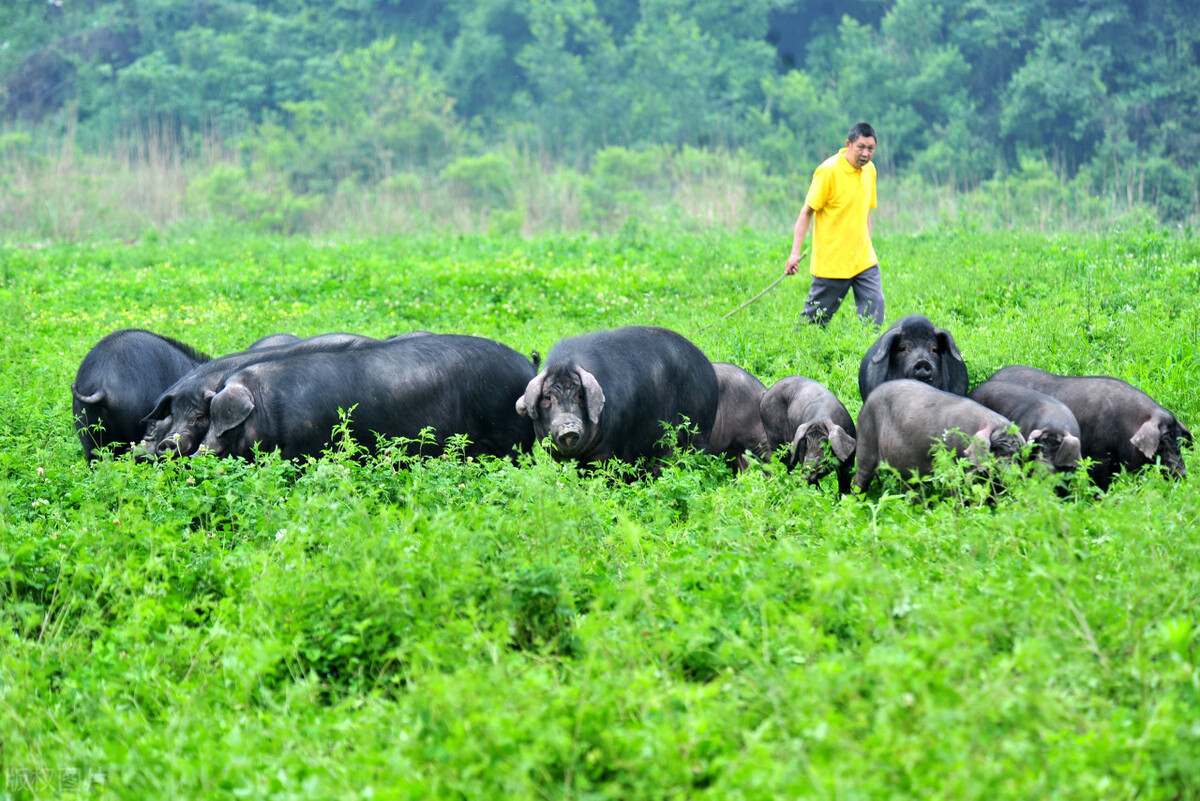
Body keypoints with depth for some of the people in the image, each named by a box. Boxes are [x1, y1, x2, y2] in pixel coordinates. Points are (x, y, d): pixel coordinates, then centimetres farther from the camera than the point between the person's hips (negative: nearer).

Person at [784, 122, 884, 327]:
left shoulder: (869, 170, 8)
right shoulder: (829, 171, -13)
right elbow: (807, 211, -10)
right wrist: (795, 253, -15)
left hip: (864, 261, 6)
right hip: (831, 261, -5)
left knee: (874, 310, -7)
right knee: (815, 319, 2)